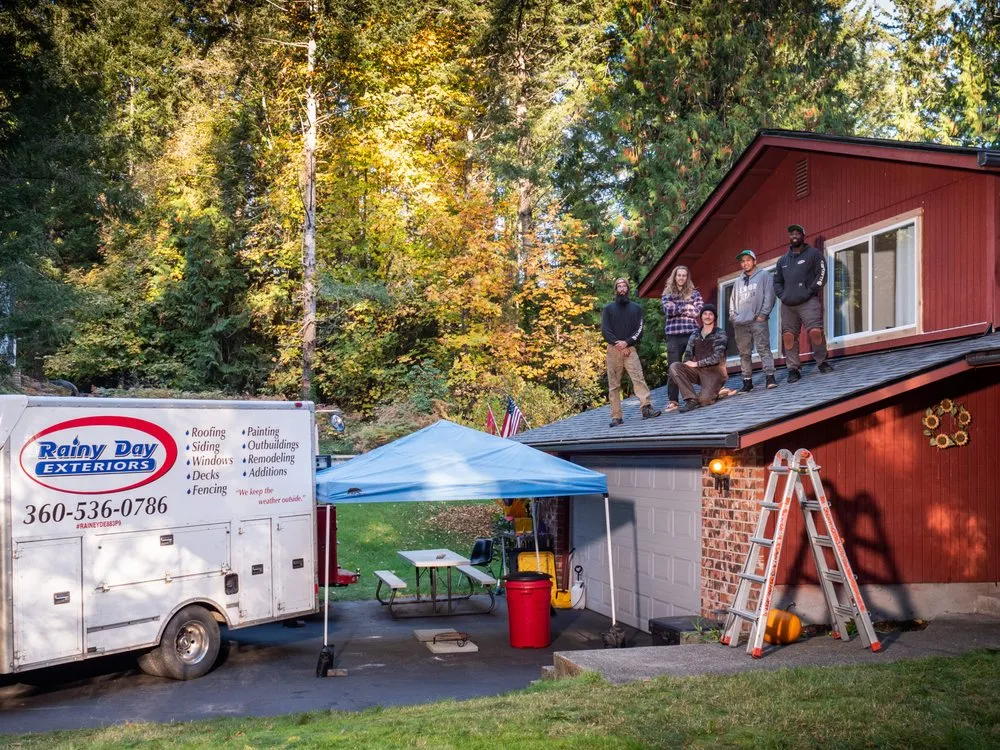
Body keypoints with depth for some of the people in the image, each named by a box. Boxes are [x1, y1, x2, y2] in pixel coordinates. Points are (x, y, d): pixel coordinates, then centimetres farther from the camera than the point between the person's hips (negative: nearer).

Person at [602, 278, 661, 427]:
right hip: (613, 350, 0)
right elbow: (605, 330, 1)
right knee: (614, 384, -2)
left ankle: (647, 408, -25)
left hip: (630, 349, 0)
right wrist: (618, 344, -10)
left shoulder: (636, 308, 13)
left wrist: (626, 342, -12)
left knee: (639, 378, -17)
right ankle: (616, 416, -2)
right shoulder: (608, 308, 12)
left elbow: (639, 330, 4)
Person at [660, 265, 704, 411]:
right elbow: (668, 310, -5)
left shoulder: (694, 293, 12)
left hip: (692, 332, 0)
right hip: (673, 335, 0)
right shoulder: (667, 294, 13)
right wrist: (685, 307, -5)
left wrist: (677, 310, -3)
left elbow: (697, 311, -2)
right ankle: (672, 400, 1)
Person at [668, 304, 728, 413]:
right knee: (674, 367, -22)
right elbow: (687, 356, 8)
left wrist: (696, 363, -12)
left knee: (704, 400, -27)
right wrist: (688, 364, -15)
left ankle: (715, 391, 11)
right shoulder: (695, 335, 12)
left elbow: (717, 357, -14)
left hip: (713, 372, -4)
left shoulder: (720, 334, -3)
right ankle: (691, 399, -23)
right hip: (697, 371, 5)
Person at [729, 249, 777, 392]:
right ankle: (747, 381, 8)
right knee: (744, 353, 5)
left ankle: (770, 377, -15)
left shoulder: (764, 275, 7)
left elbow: (769, 296, -2)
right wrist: (733, 317, 8)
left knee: (763, 349, -13)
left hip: (758, 321, -5)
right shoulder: (738, 281, 23)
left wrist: (763, 314, -11)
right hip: (740, 323, 5)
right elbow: (733, 300, 22)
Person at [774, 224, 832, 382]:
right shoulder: (783, 260, 21)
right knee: (788, 335, -1)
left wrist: (809, 292, -10)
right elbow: (777, 281, 23)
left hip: (808, 302, -5)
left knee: (815, 331, -18)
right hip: (788, 305, 5)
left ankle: (822, 362, 0)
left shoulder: (813, 254, 7)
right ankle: (793, 369, 5)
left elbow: (821, 275, -2)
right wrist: (782, 295, 5)